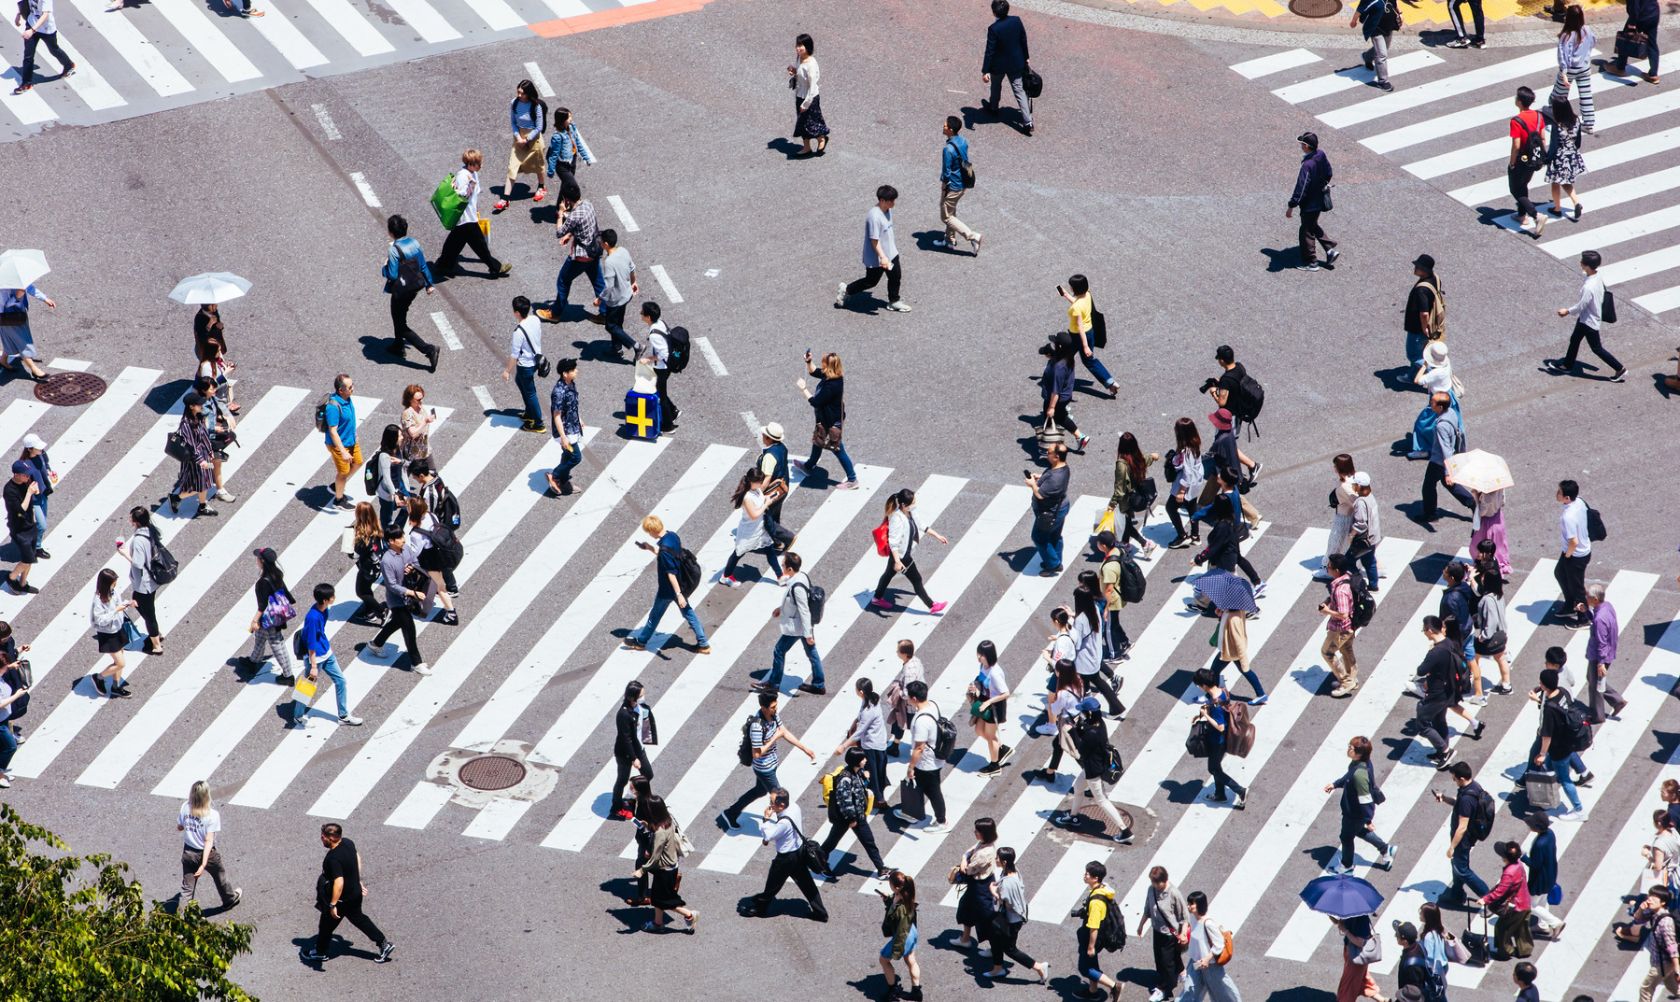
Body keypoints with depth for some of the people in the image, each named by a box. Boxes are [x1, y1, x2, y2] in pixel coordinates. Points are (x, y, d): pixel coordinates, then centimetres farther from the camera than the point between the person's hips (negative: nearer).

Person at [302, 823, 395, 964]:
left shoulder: (333, 859, -34)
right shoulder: (348, 843, -7)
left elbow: (339, 882, -38)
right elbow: (357, 858, 11)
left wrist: (332, 905, -31)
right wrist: (358, 880, 22)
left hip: (342, 898, -8)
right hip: (356, 892, 8)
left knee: (327, 925, 16)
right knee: (358, 918, 27)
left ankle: (320, 952, 37)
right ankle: (383, 943, 30)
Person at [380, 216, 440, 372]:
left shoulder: (393, 250, -23)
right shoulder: (414, 243, -2)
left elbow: (392, 274, -22)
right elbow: (423, 266, 6)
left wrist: (384, 269, -1)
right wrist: (428, 284, 18)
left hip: (401, 291, -8)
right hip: (415, 287, 8)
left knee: (401, 326, 4)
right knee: (399, 317, 30)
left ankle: (429, 349, -9)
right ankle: (398, 346, 44)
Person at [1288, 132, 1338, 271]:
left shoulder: (1308, 165, -31)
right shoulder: (1321, 155, -6)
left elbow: (1301, 188, -28)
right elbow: (1329, 174, 10)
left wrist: (1292, 206, -20)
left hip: (1309, 205, -8)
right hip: (1320, 200, 8)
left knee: (1306, 232, 9)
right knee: (1313, 226, 28)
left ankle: (1310, 262, 20)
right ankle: (1330, 249, 27)